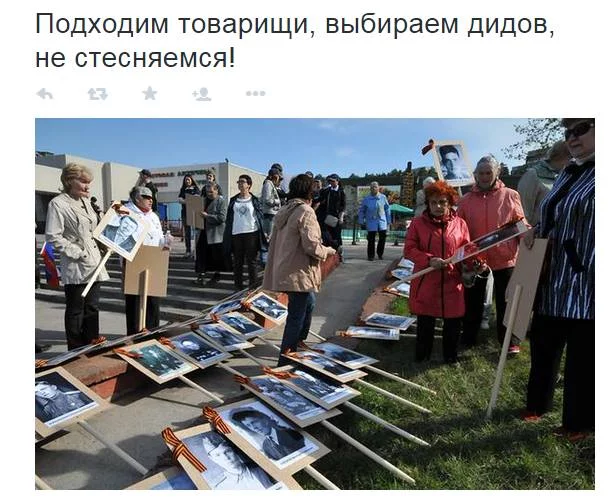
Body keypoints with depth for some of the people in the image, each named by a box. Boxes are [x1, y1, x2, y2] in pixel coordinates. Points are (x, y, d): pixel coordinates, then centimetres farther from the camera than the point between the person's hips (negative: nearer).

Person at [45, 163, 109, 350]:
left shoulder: (85, 201, 14)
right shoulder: (58, 204, -9)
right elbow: (53, 237, -15)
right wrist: (78, 253, -16)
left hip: (94, 264, 7)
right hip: (76, 266, -7)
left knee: (92, 308, 13)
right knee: (75, 310, 4)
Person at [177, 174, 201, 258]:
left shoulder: (196, 189, 7)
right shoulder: (183, 189, 17)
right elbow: (179, 199, 6)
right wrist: (187, 201, -13)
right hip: (185, 212, 3)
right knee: (187, 231, 2)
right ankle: (188, 251, 7)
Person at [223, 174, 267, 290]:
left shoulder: (254, 200, 4)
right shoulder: (233, 200, 13)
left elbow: (260, 216, 4)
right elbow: (229, 218, 14)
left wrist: (262, 232, -5)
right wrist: (227, 235, 8)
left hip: (251, 233, -3)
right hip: (236, 234, 3)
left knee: (251, 261, 1)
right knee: (237, 261, 8)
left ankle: (253, 286, 10)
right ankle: (238, 287, 17)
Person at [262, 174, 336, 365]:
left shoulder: (284, 211, 11)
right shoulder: (305, 212, -16)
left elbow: (275, 242, 17)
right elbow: (311, 246, -21)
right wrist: (328, 251, -3)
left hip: (285, 270, 9)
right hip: (299, 273, -9)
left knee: (308, 304, 26)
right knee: (297, 317, 0)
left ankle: (299, 346, 41)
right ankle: (286, 360, 8)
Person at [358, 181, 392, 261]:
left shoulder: (383, 197, 3)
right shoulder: (366, 199, 1)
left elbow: (387, 209, 10)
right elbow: (362, 211, 8)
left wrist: (388, 221, 9)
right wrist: (362, 222, 4)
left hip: (382, 222, 1)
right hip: (371, 223, -1)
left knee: (382, 238, 3)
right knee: (371, 240, -2)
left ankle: (380, 253, 24)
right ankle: (371, 256, 11)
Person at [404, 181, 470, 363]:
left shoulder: (460, 223, 5)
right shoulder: (418, 223, 0)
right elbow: (409, 249, -4)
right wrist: (429, 260, -18)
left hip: (452, 282, 2)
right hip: (425, 282, -1)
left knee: (453, 322, 10)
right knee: (425, 322, 8)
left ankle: (450, 356, 30)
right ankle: (421, 355, 26)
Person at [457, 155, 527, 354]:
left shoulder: (510, 196, 1)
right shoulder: (466, 200, 4)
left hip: (504, 257, -1)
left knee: (506, 301, 9)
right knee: (473, 301, 14)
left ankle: (510, 341, 23)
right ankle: (469, 337, 30)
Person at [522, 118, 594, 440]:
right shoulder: (568, 173, 14)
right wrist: (535, 231, 4)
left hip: (583, 288, -7)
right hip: (551, 284, 8)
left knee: (581, 360, 8)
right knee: (543, 349, 19)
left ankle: (579, 423, 29)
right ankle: (537, 404, 39)